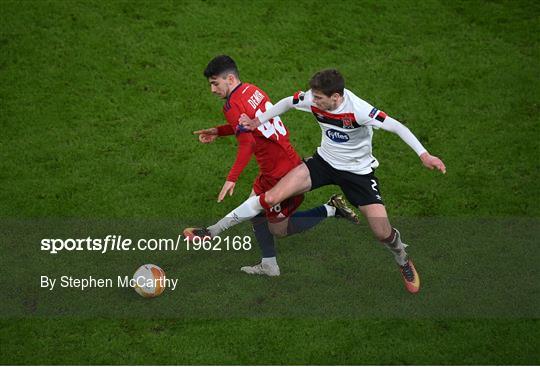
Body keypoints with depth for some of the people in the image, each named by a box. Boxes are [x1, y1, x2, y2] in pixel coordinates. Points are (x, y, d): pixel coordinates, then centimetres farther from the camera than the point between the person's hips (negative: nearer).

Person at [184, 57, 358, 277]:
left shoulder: (233, 105, -17)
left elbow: (247, 144, -27)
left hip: (278, 174, -9)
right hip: (291, 161, 9)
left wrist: (231, 179, -26)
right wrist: (218, 131, 22)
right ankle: (268, 265, 26)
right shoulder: (252, 90, 9)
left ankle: (330, 210, 1)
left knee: (279, 229, 8)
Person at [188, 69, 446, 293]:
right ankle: (213, 231, -3)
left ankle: (403, 262, 28)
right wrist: (257, 121, 1)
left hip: (358, 171, -3)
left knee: (382, 233, -9)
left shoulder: (358, 110, -31)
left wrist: (423, 154, -36)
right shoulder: (312, 99, -16)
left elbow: (396, 126, -28)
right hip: (324, 161, 4)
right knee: (272, 197, -13)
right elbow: (288, 102, 5)